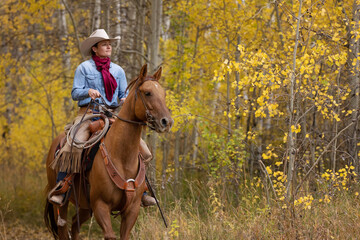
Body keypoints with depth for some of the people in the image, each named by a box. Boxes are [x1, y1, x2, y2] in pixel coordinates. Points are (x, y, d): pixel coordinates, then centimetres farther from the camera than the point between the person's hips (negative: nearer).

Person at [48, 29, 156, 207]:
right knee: (74, 145, -27)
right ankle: (59, 191, -24)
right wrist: (88, 91, -20)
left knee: (136, 146, -10)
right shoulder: (84, 68, 6)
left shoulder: (118, 70, 16)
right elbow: (75, 93, 1)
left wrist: (125, 101, -9)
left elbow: (124, 95, 15)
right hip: (89, 112, -4)